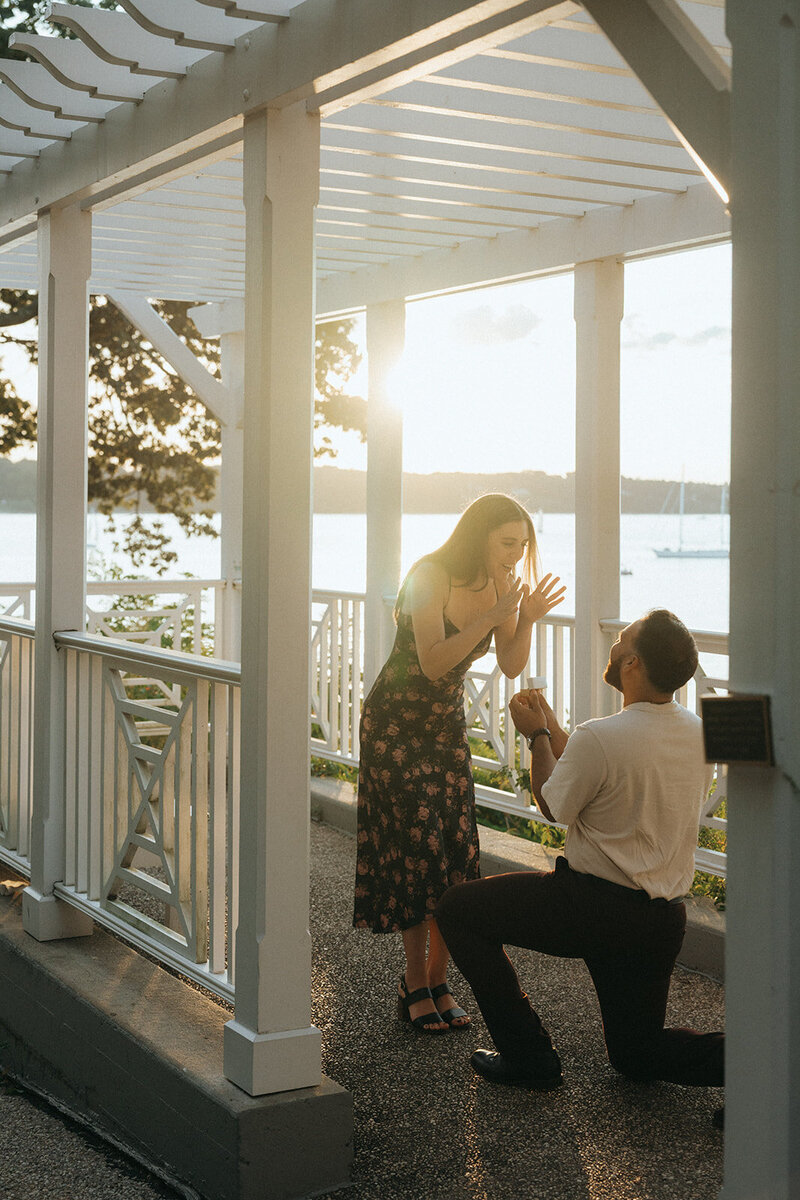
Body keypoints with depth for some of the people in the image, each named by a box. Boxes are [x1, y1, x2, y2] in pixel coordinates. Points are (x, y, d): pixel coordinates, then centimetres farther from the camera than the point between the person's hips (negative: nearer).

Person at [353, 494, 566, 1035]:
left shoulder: (501, 584, -1)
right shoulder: (431, 577, -20)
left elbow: (511, 666, 0)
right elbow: (432, 663, -28)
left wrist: (527, 620, -17)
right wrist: (492, 616, -32)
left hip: (448, 724, 6)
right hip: (395, 722, -6)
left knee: (457, 851, -2)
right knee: (417, 847, -8)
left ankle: (437, 981, 8)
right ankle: (416, 984, 3)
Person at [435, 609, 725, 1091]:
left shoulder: (598, 739, -22)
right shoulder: (698, 734, 0)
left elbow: (554, 806, -4)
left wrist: (537, 735, 11)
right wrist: (552, 729, 23)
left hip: (596, 907, -7)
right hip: (667, 920, 7)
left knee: (458, 909, 8)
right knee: (636, 1052, 25)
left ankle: (529, 1056, 9)